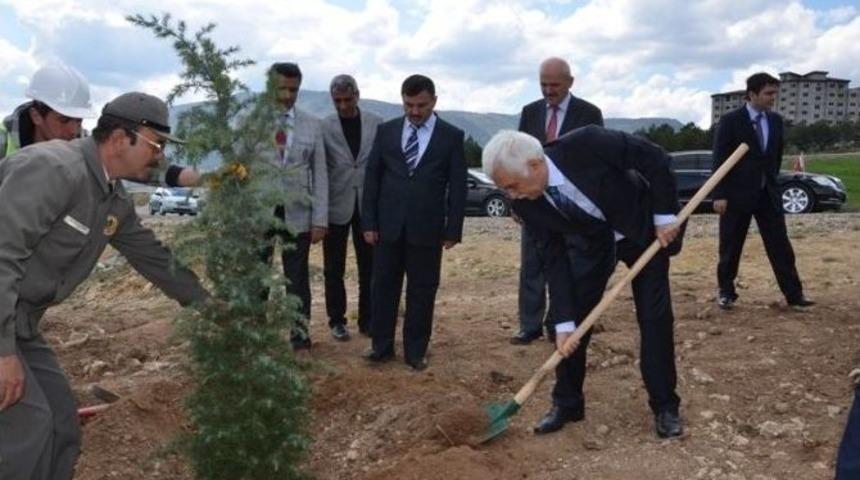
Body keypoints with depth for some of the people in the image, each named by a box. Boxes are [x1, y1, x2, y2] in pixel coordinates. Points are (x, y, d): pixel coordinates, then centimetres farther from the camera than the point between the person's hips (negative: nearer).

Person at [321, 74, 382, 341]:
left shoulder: (376, 123, 1)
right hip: (336, 206, -1)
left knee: (369, 267, 7)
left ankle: (367, 319, 20)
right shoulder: (324, 127, -3)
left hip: (368, 205, 1)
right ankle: (337, 320, 22)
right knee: (334, 269, 8)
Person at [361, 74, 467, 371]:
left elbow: (458, 186, 0)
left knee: (422, 292, 6)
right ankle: (381, 345, 21)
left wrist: (453, 230, -4)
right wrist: (369, 222, 0)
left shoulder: (452, 136, 0)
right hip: (388, 225, 2)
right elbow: (372, 177, 6)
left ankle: (415, 351, 18)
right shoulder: (386, 131, 5)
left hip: (427, 228, -2)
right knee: (383, 287, 8)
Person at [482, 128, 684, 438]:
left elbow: (655, 158, -23)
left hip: (643, 230, -2)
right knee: (573, 320, -3)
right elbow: (555, 259, -16)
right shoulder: (526, 202, -23)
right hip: (591, 243, 3)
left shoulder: (587, 144, -36)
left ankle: (665, 406, 12)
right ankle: (566, 403, 15)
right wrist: (563, 323, -20)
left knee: (655, 318, -3)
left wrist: (665, 215, -21)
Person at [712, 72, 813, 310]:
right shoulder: (730, 121, -8)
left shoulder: (776, 120, 8)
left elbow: (777, 155, 18)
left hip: (768, 194, 5)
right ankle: (726, 292, 17)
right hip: (737, 194, -4)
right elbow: (719, 160, -11)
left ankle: (794, 293, 9)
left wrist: (772, 183, 17)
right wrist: (719, 195, -15)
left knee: (780, 245, 4)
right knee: (730, 248, 4)